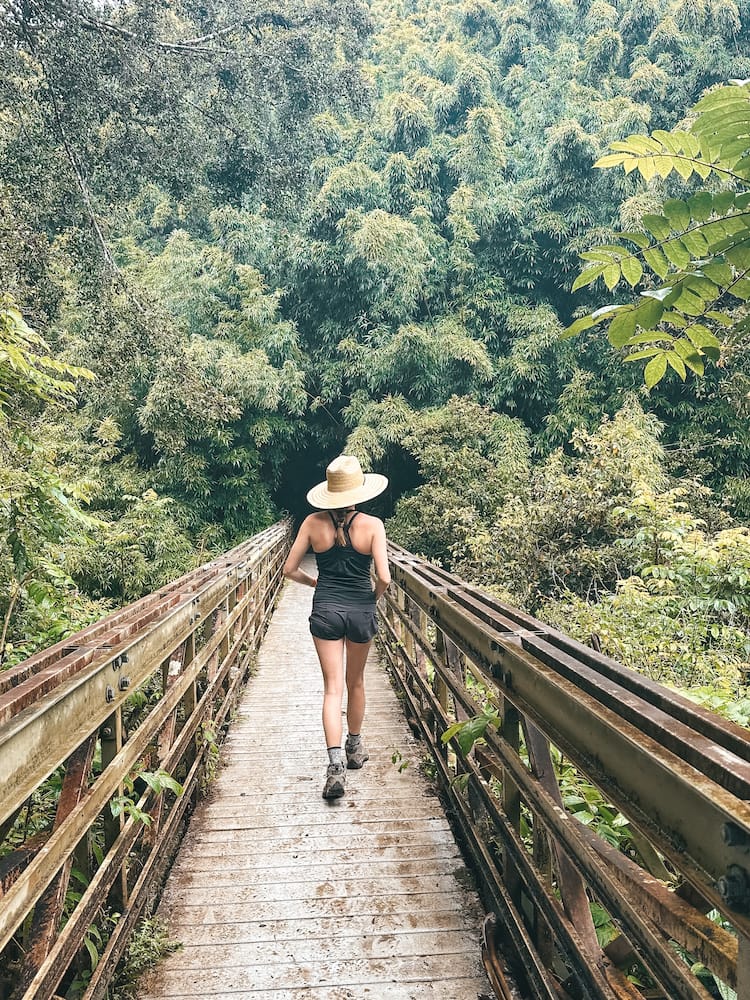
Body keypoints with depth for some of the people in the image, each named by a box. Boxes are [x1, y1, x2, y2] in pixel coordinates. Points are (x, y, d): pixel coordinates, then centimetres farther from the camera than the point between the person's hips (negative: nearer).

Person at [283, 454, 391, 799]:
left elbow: (289, 569, -1)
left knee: (333, 687, 3)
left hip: (325, 609, 0)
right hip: (361, 610, 0)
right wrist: (374, 597, 6)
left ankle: (336, 764, -9)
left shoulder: (314, 523, -5)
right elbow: (384, 577, -15)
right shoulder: (372, 525, -10)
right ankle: (354, 748, 37)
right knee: (356, 682, 20)